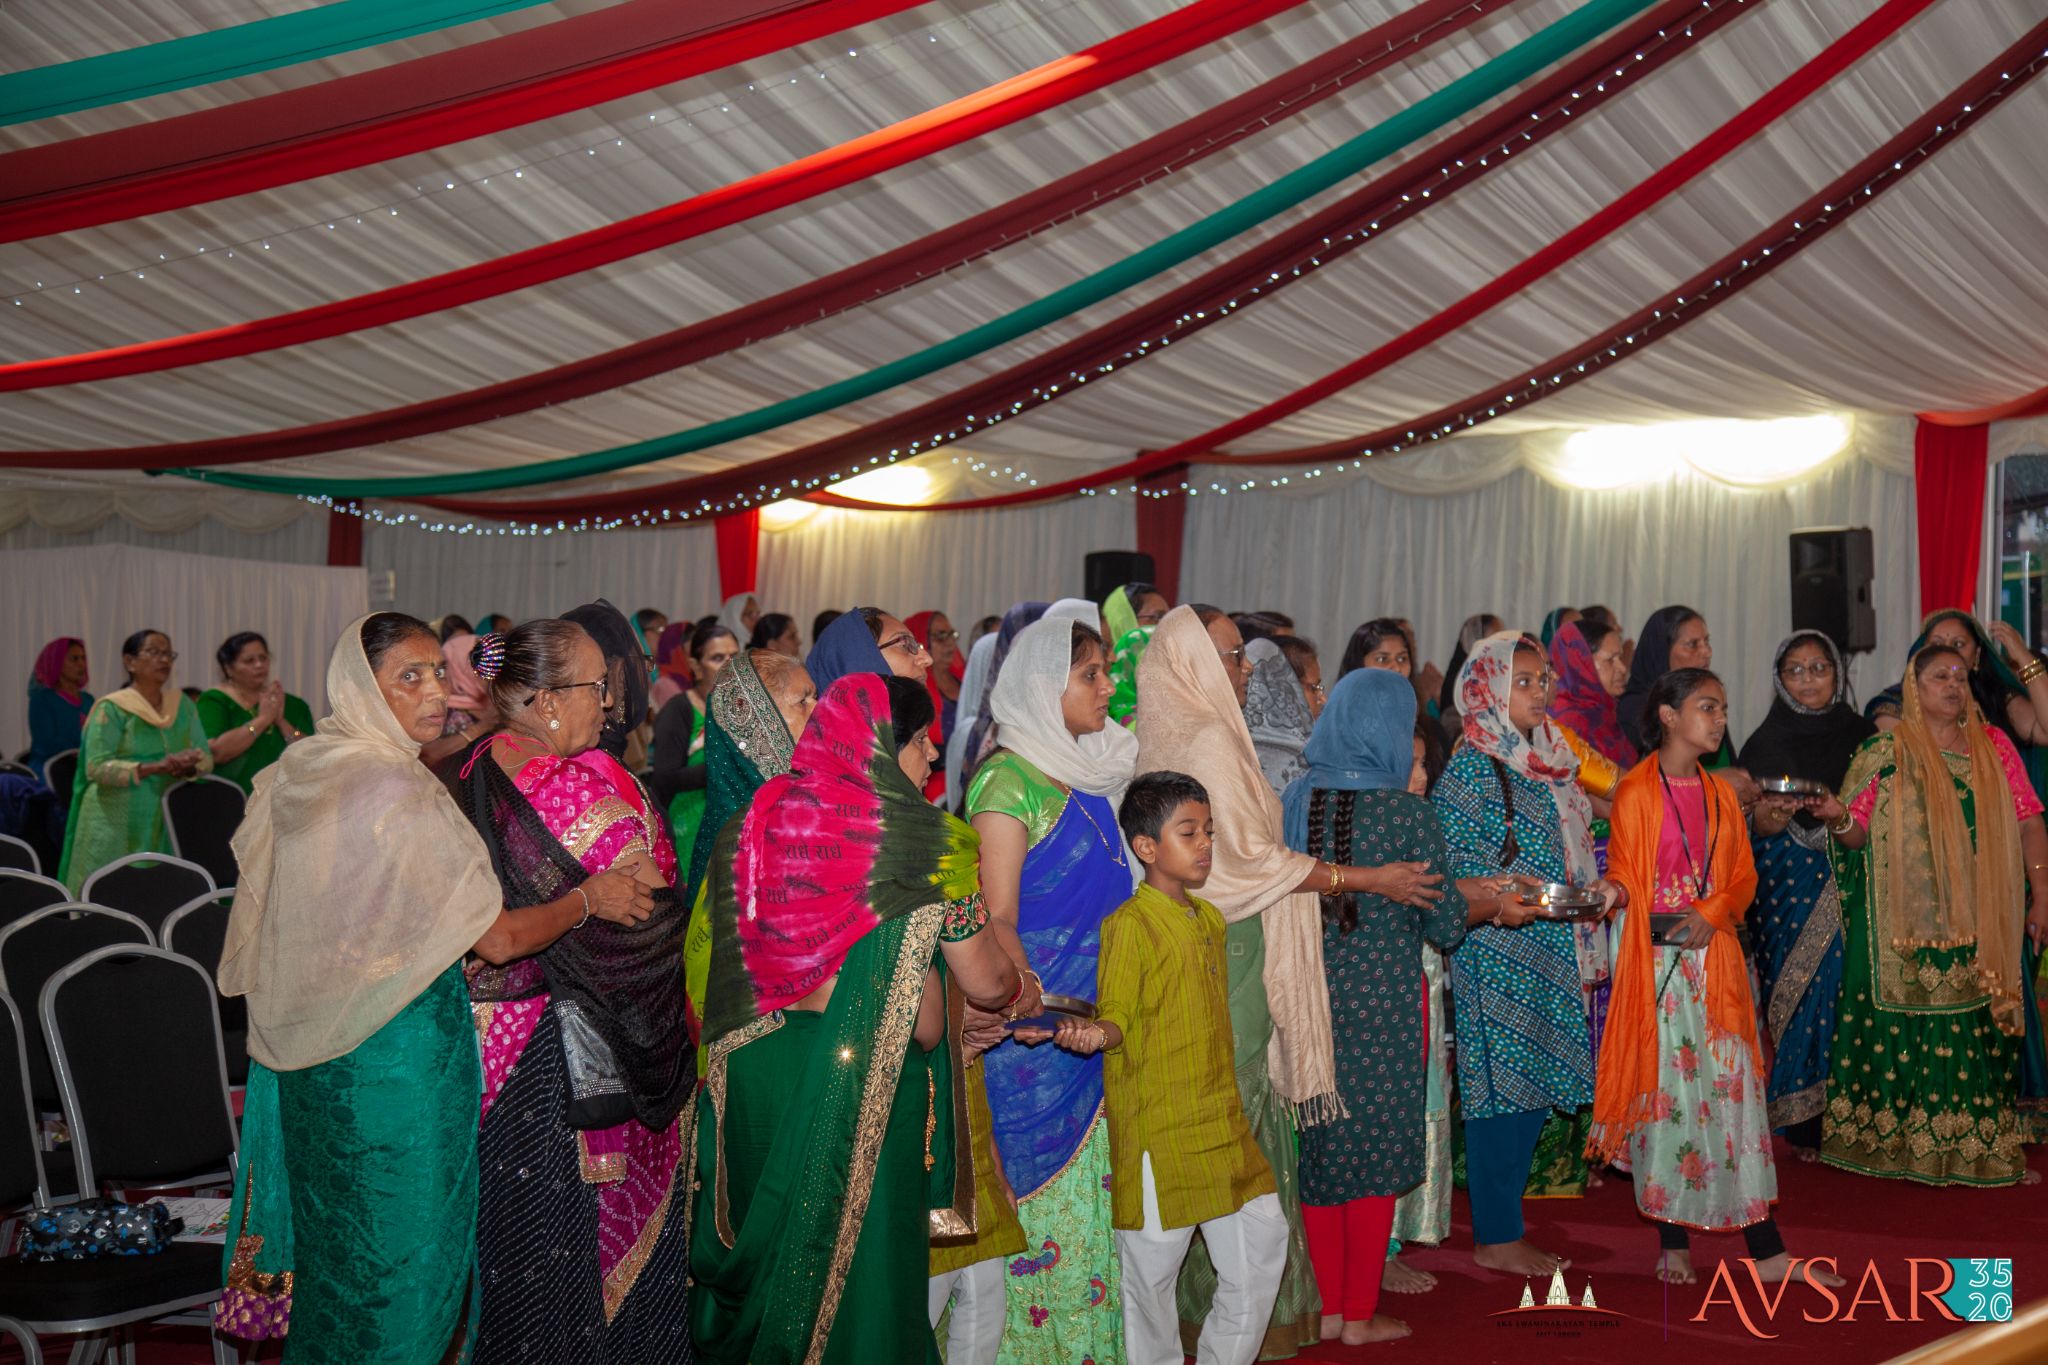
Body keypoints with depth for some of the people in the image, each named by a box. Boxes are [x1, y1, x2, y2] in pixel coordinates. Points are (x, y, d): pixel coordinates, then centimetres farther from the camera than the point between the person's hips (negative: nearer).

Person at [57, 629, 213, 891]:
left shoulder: (183, 705, 13)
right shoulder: (112, 708, -2)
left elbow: (207, 758, 10)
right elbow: (97, 767, -11)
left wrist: (188, 766, -14)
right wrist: (154, 768, -23)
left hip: (167, 824, 4)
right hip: (117, 828, -4)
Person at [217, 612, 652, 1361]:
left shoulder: (297, 772, 0)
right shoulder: (402, 794, -24)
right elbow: (499, 938, -23)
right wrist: (589, 898, -8)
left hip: (309, 1047, 8)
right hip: (397, 1048, -8)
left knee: (332, 1224, 22)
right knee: (402, 1229, 8)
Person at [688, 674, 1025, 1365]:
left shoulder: (753, 826, 1)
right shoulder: (928, 840, -12)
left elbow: (716, 959, 8)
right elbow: (984, 981, -7)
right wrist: (1020, 991, 15)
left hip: (754, 1075, 5)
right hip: (866, 1086, -5)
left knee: (761, 1242, 21)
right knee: (859, 1264, 10)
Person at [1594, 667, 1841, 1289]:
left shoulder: (1720, 794, 13)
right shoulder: (1636, 792, -3)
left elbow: (1743, 875, 11)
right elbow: (1622, 877, -1)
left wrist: (1713, 913, -6)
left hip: (1715, 957, 4)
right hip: (1656, 959, -4)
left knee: (1734, 1087, 3)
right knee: (1665, 1089, 0)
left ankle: (1766, 1252, 7)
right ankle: (1673, 1242, 12)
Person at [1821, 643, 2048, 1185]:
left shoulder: (1993, 745, 10)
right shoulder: (1886, 753, 3)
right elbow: (1858, 835, 1)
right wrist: (1837, 817, -21)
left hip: (1980, 928, 2)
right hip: (1907, 928, -2)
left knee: (1977, 1031, 2)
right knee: (1904, 1032, -3)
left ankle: (1981, 1147, 12)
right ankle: (1893, 1142, 6)